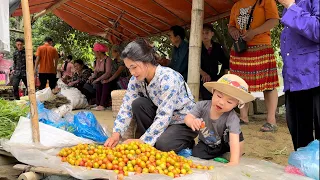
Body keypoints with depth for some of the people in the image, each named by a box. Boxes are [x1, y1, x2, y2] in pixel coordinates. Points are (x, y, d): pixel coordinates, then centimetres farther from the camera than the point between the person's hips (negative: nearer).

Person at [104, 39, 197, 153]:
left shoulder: (168, 78, -28)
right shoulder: (136, 80, -8)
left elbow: (164, 116, -32)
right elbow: (126, 108, -7)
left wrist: (143, 141, -34)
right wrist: (117, 133, -21)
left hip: (184, 123, -6)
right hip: (161, 120, 6)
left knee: (162, 144, -33)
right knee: (138, 103, -19)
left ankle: (188, 143, 0)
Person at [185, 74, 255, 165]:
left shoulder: (232, 118, -34)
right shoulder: (202, 105, -22)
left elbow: (234, 140, -41)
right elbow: (187, 118, -23)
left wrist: (234, 162, -52)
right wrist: (192, 121, -48)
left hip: (224, 144, -3)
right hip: (205, 143, 3)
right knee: (196, 153, -26)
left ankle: (238, 156, -5)